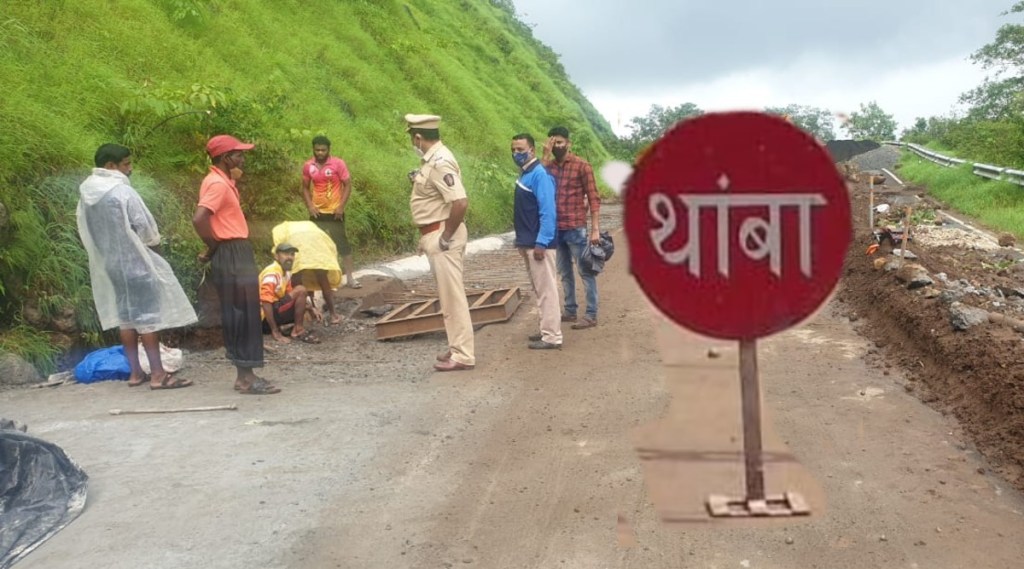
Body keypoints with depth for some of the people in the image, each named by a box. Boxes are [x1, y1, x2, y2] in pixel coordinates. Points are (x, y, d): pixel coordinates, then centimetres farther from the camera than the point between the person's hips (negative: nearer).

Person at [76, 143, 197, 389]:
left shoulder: (87, 193, 5)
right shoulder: (122, 191, -17)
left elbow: (85, 231, 10)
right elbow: (145, 228, -13)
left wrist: (105, 250, 18)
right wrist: (156, 249, 5)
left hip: (108, 262, 8)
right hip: (135, 261, -8)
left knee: (125, 314, 13)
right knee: (148, 315, -4)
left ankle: (135, 372, 16)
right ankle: (158, 374, -4)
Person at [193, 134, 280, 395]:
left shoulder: (223, 180, 15)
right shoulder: (217, 183, -16)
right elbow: (199, 219, -28)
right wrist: (213, 246, -16)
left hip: (237, 253, 10)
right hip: (231, 255, -10)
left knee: (242, 314, 12)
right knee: (242, 314, -7)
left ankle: (245, 374, 18)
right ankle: (246, 377, -2)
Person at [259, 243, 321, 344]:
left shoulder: (286, 273, 11)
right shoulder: (272, 273, -20)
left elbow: (290, 296, 20)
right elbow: (266, 302, -28)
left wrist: (309, 307, 3)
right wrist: (276, 333, -29)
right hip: (264, 317, -10)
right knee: (300, 290, -18)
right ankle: (297, 331, -12)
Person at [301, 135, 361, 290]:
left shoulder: (338, 163, -9)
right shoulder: (308, 166, 1)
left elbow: (347, 185, -6)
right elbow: (305, 188, 12)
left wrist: (341, 206, -14)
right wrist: (309, 205, -3)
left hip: (334, 212, -3)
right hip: (317, 213, 3)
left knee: (342, 244, 0)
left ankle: (350, 277, 7)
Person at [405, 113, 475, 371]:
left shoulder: (439, 162, -21)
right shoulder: (432, 158, 10)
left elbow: (460, 202, -29)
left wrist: (446, 237, -21)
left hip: (442, 236, -10)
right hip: (435, 235, 10)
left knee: (452, 296, -4)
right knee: (448, 295, 16)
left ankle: (463, 356, 2)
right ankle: (458, 348, 25)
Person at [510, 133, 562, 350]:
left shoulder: (540, 174, -16)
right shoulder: (524, 174, 13)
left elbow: (548, 212, -21)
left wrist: (541, 243, -23)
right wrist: (522, 240, 17)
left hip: (539, 243, -10)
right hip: (527, 242, 10)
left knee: (546, 289, -4)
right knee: (539, 289, 16)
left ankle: (552, 337, 0)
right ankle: (547, 330, 25)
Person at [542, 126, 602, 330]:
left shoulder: (582, 166, -6)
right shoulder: (549, 166, 8)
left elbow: (593, 198, -7)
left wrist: (595, 229, -14)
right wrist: (546, 156, -13)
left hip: (576, 229, -6)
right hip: (556, 229, 6)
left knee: (585, 272, 1)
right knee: (564, 273, 14)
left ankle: (591, 315, 5)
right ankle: (570, 310, 25)